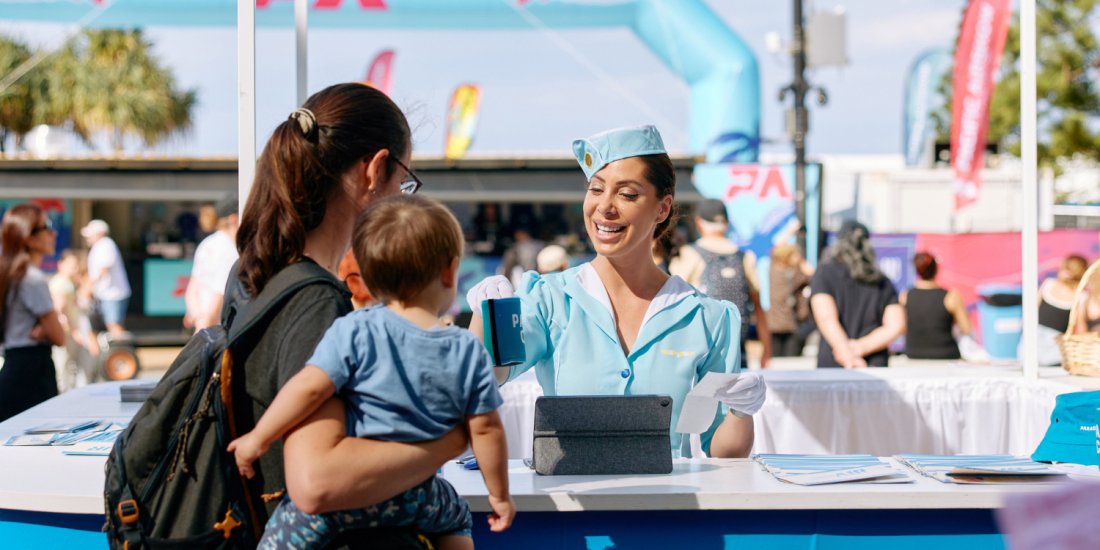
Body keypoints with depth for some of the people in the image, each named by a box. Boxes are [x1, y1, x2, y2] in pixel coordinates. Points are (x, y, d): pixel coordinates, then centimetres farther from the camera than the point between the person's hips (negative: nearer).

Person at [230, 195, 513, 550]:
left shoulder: (355, 332, -10)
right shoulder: (470, 353, -1)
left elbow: (309, 387, -18)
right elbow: (486, 430, 3)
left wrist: (258, 439, -6)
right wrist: (500, 495, 16)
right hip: (417, 499, 4)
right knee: (456, 515, 32)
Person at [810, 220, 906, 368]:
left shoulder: (825, 273, 4)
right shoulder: (883, 281, 15)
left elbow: (826, 318, -12)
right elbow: (896, 325, 3)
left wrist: (848, 356, -22)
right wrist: (861, 348, -7)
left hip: (833, 367, -3)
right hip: (875, 368, 3)